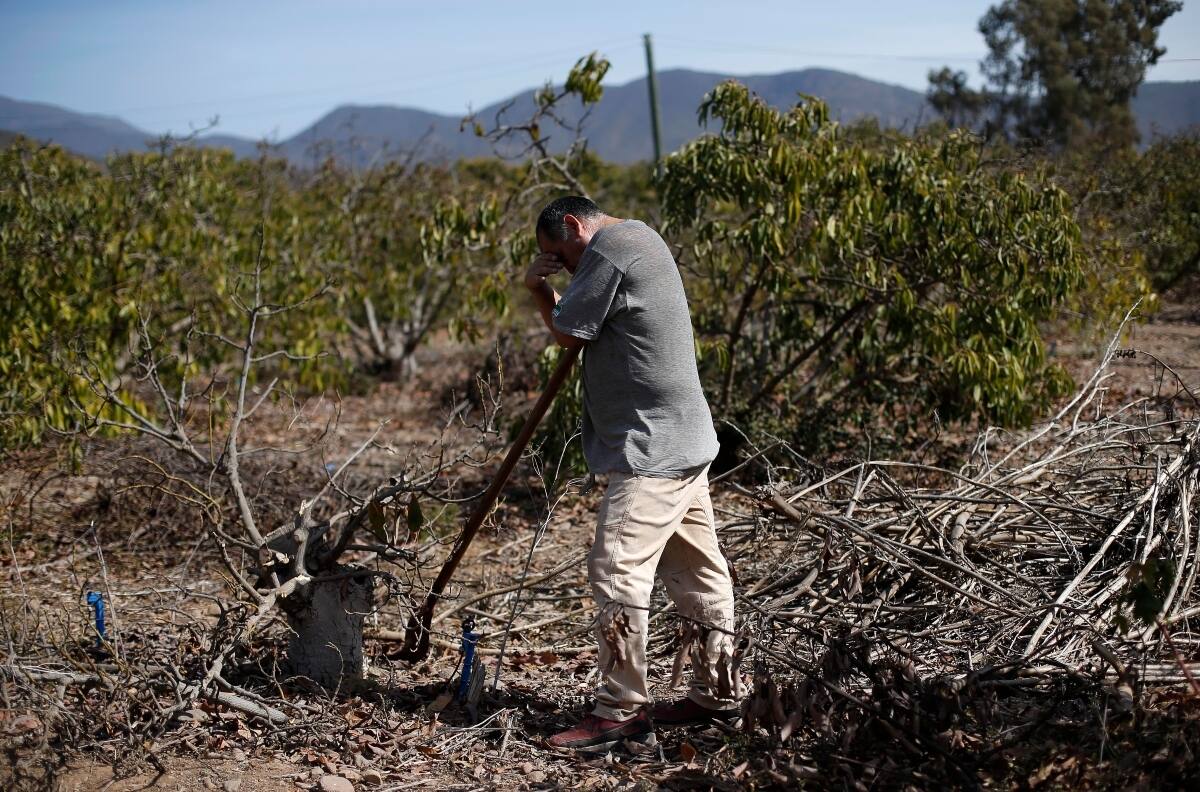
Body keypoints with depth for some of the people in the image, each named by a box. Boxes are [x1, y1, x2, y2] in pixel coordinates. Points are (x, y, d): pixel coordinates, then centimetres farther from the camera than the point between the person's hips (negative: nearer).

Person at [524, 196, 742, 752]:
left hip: (652, 447, -11)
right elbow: (588, 328, 22)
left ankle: (620, 711, -8)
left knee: (617, 571, -11)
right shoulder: (638, 238, 20)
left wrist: (538, 288, 5)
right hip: (683, 440, 11)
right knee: (697, 570, 15)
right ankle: (717, 692, 24)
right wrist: (546, 289, 9)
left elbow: (568, 333, -10)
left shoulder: (607, 251, -12)